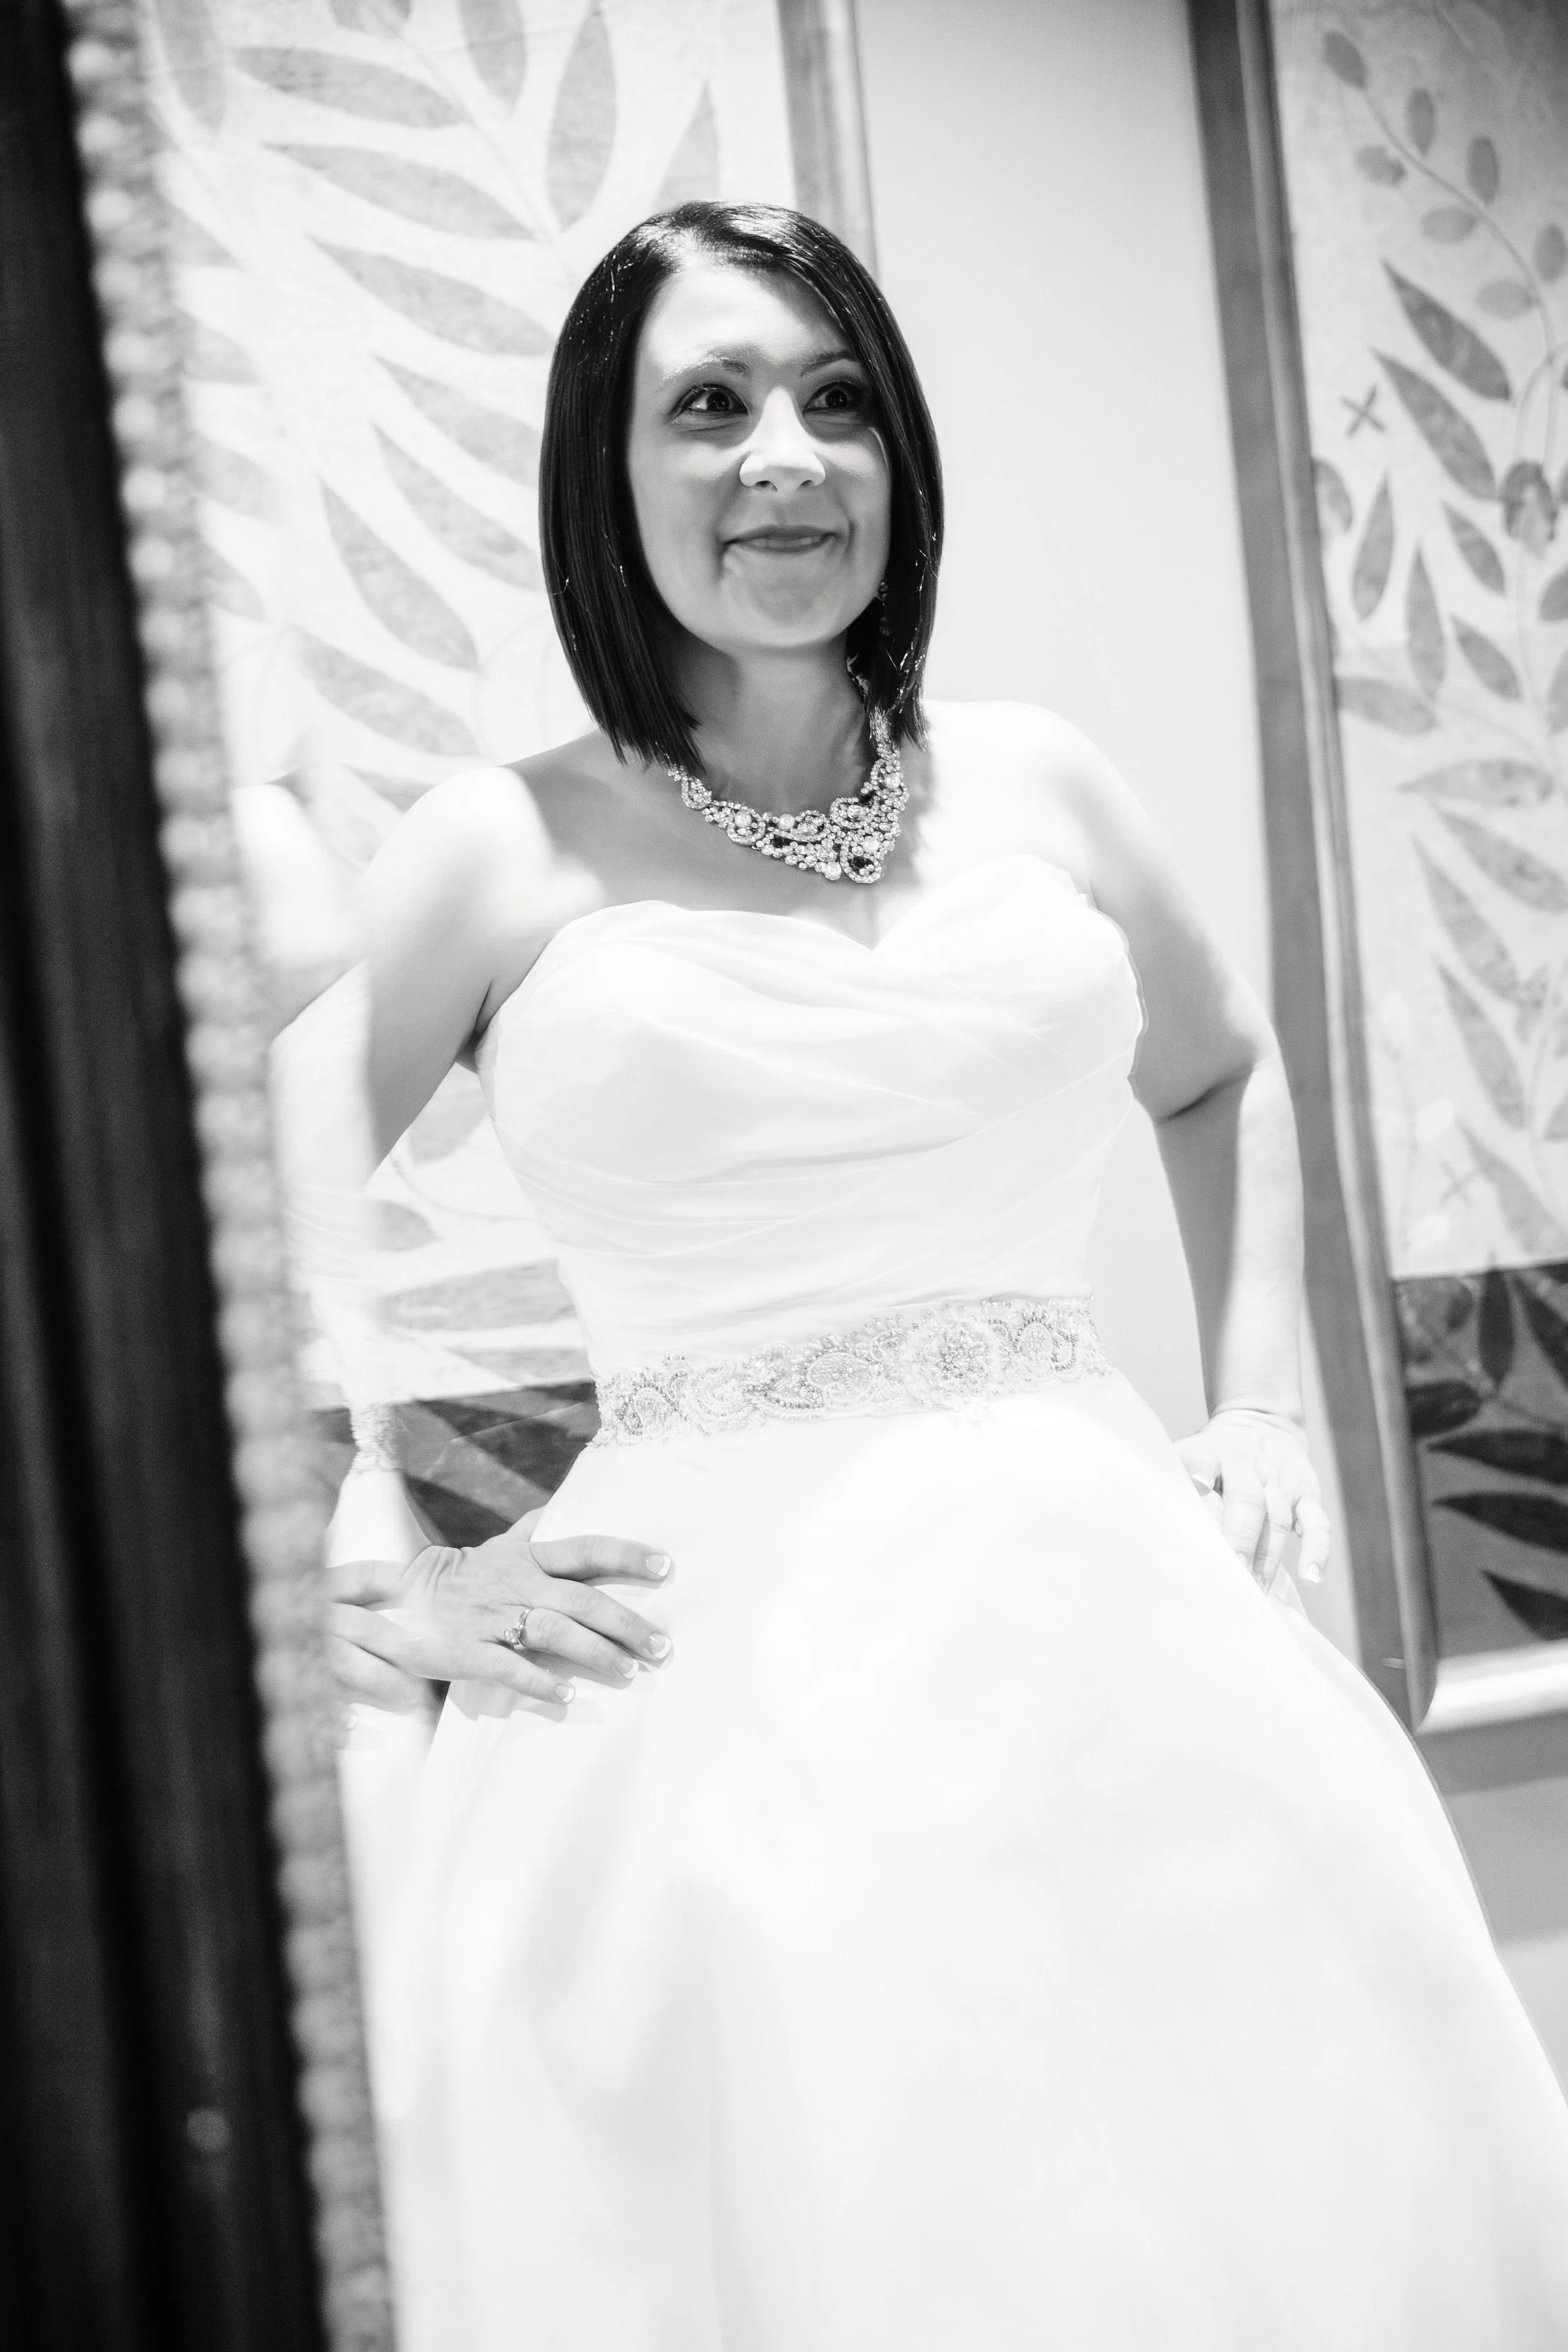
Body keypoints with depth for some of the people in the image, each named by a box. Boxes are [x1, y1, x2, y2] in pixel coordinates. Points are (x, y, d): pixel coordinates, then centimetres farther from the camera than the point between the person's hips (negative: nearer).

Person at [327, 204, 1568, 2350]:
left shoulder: (1031, 785, 8)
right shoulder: (511, 852, -2)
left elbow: (1220, 1074, 27)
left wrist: (1262, 1409, 16)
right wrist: (371, 1602, -4)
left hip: (1104, 1615, 4)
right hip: (715, 1666, -3)